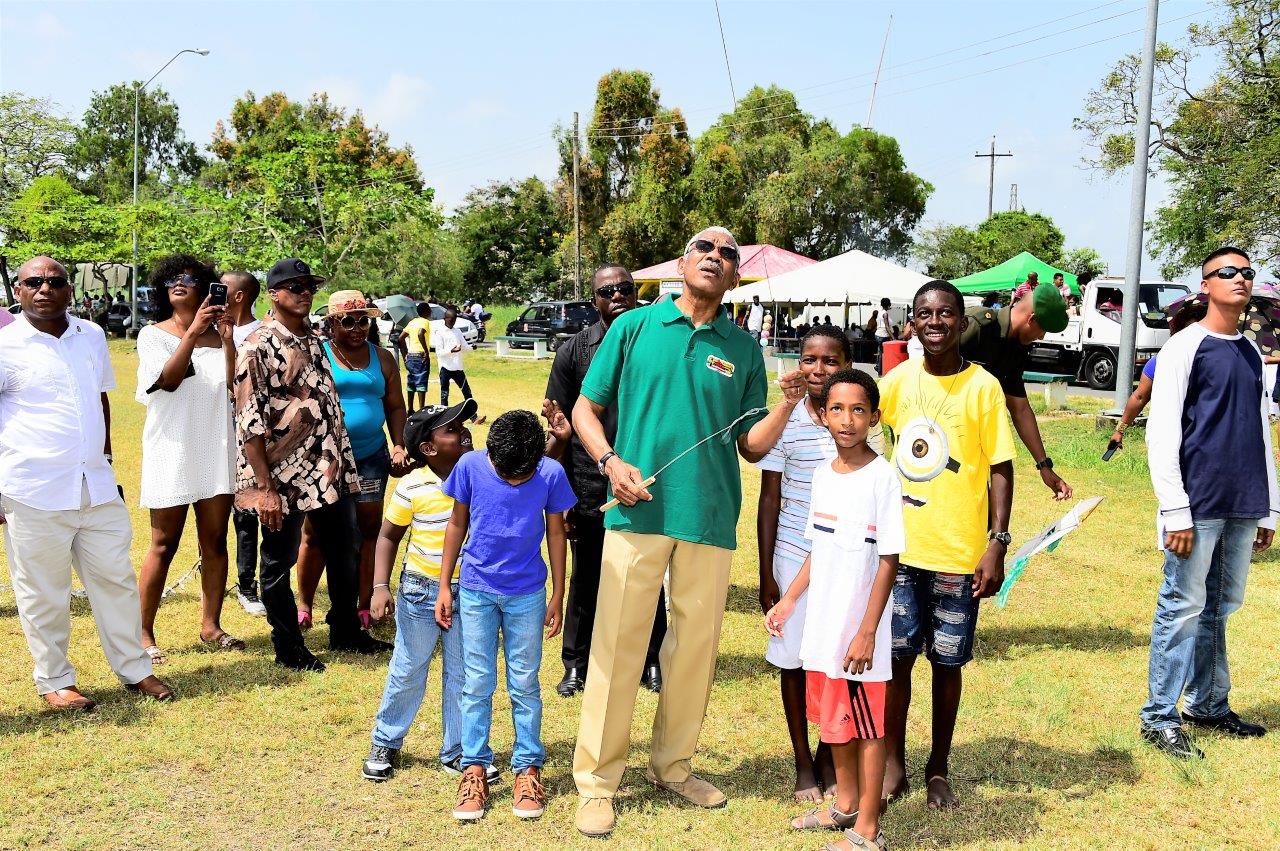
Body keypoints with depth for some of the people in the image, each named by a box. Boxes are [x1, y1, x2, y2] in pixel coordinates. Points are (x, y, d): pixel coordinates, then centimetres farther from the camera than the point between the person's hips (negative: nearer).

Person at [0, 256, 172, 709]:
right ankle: (54, 681, 21)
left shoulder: (92, 336, 8)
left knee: (116, 578, 11)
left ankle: (135, 669, 24)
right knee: (44, 592, 6)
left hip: (97, 486, 4)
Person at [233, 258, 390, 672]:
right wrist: (265, 488, -18)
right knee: (279, 563, 7)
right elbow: (249, 423, -15)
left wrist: (342, 462, 15)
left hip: (331, 470, 8)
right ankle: (289, 648, 22)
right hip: (285, 477, -8)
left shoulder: (314, 341, 11)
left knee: (346, 551, 16)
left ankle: (346, 632, 33)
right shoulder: (259, 348, -12)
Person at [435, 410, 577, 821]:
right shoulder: (470, 466, -13)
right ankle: (474, 768, 17)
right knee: (477, 683, 5)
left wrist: (558, 597, 2)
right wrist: (444, 586, 2)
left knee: (524, 684, 8)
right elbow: (457, 524, 0)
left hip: (527, 594, 0)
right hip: (476, 591, 1)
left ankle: (527, 767, 19)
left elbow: (556, 533, -2)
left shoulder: (551, 474, -14)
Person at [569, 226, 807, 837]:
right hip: (638, 511, -2)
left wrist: (787, 404, -8)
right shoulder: (634, 326, 4)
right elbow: (585, 408, 6)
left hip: (711, 518, 2)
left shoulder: (743, 348, 8)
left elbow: (752, 446, 10)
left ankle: (672, 764, 30)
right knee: (617, 644, 0)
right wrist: (611, 461, -10)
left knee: (695, 647, 11)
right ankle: (597, 780, 13)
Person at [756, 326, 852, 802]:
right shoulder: (784, 424, -6)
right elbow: (769, 500, -1)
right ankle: (802, 763, 24)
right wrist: (766, 574, -3)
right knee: (795, 661, 8)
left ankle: (828, 757, 28)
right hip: (795, 559, -1)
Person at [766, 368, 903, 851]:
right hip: (823, 624, 7)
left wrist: (867, 632, -17)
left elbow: (889, 561, -14)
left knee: (866, 725, 5)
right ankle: (845, 805, 36)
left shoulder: (882, 477, -14)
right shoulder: (823, 474, 6)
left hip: (859, 629, -7)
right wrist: (789, 600, 13)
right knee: (835, 717, 19)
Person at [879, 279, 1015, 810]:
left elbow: (1000, 468, -5)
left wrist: (998, 543, -12)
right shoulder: (898, 381, 3)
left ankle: (938, 769, 24)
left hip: (959, 553, -2)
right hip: (899, 547, 2)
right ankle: (894, 765, 22)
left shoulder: (983, 386, -6)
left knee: (948, 662, 9)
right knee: (896, 657, 8)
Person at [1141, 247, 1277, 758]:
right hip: (1199, 505, -6)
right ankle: (1159, 717, 6)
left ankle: (1208, 706, 25)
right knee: (1183, 609, -2)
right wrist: (1175, 512, -14)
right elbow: (1162, 433, -10)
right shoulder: (1185, 347, -5)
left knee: (1220, 607, 13)